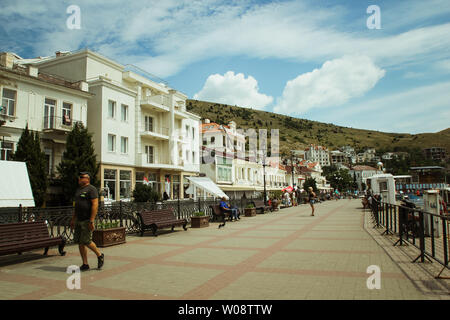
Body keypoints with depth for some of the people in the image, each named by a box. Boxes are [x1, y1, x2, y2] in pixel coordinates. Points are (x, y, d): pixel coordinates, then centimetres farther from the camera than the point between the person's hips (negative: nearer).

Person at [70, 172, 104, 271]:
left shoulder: (91, 189, -10)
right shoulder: (79, 190, 18)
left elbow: (95, 205, -17)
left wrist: (91, 221, -22)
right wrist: (73, 219, 21)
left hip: (87, 220, -9)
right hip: (79, 220, 9)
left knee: (86, 241, -8)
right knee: (79, 242, 6)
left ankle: (99, 255, 15)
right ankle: (85, 264, 14)